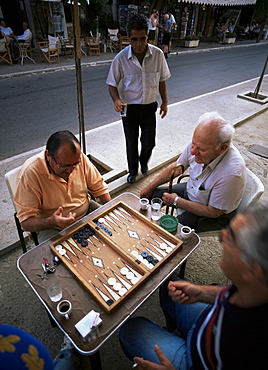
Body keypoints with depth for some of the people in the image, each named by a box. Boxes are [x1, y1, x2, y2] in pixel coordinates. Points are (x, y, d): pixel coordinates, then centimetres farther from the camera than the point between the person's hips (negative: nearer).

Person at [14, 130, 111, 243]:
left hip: (87, 211, 3)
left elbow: (99, 187, 0)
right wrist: (52, 221, -40)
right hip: (52, 228, -2)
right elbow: (26, 222, -20)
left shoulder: (79, 158, -14)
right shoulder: (29, 173, -25)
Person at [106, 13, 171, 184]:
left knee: (149, 142, 7)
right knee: (131, 143, 11)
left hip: (149, 107, 1)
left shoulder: (158, 54, -7)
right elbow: (113, 84, -5)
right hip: (129, 108, -1)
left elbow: (161, 81, 5)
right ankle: (133, 170, 37)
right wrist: (116, 99, -24)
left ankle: (144, 162, 42)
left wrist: (165, 102, 6)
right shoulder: (121, 58, -13)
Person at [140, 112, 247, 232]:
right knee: (149, 195, 6)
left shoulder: (231, 173, -39)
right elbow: (176, 168, -2)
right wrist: (150, 187, 2)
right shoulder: (199, 143, -21)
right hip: (191, 189, 6)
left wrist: (177, 202, -18)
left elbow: (213, 212, -24)